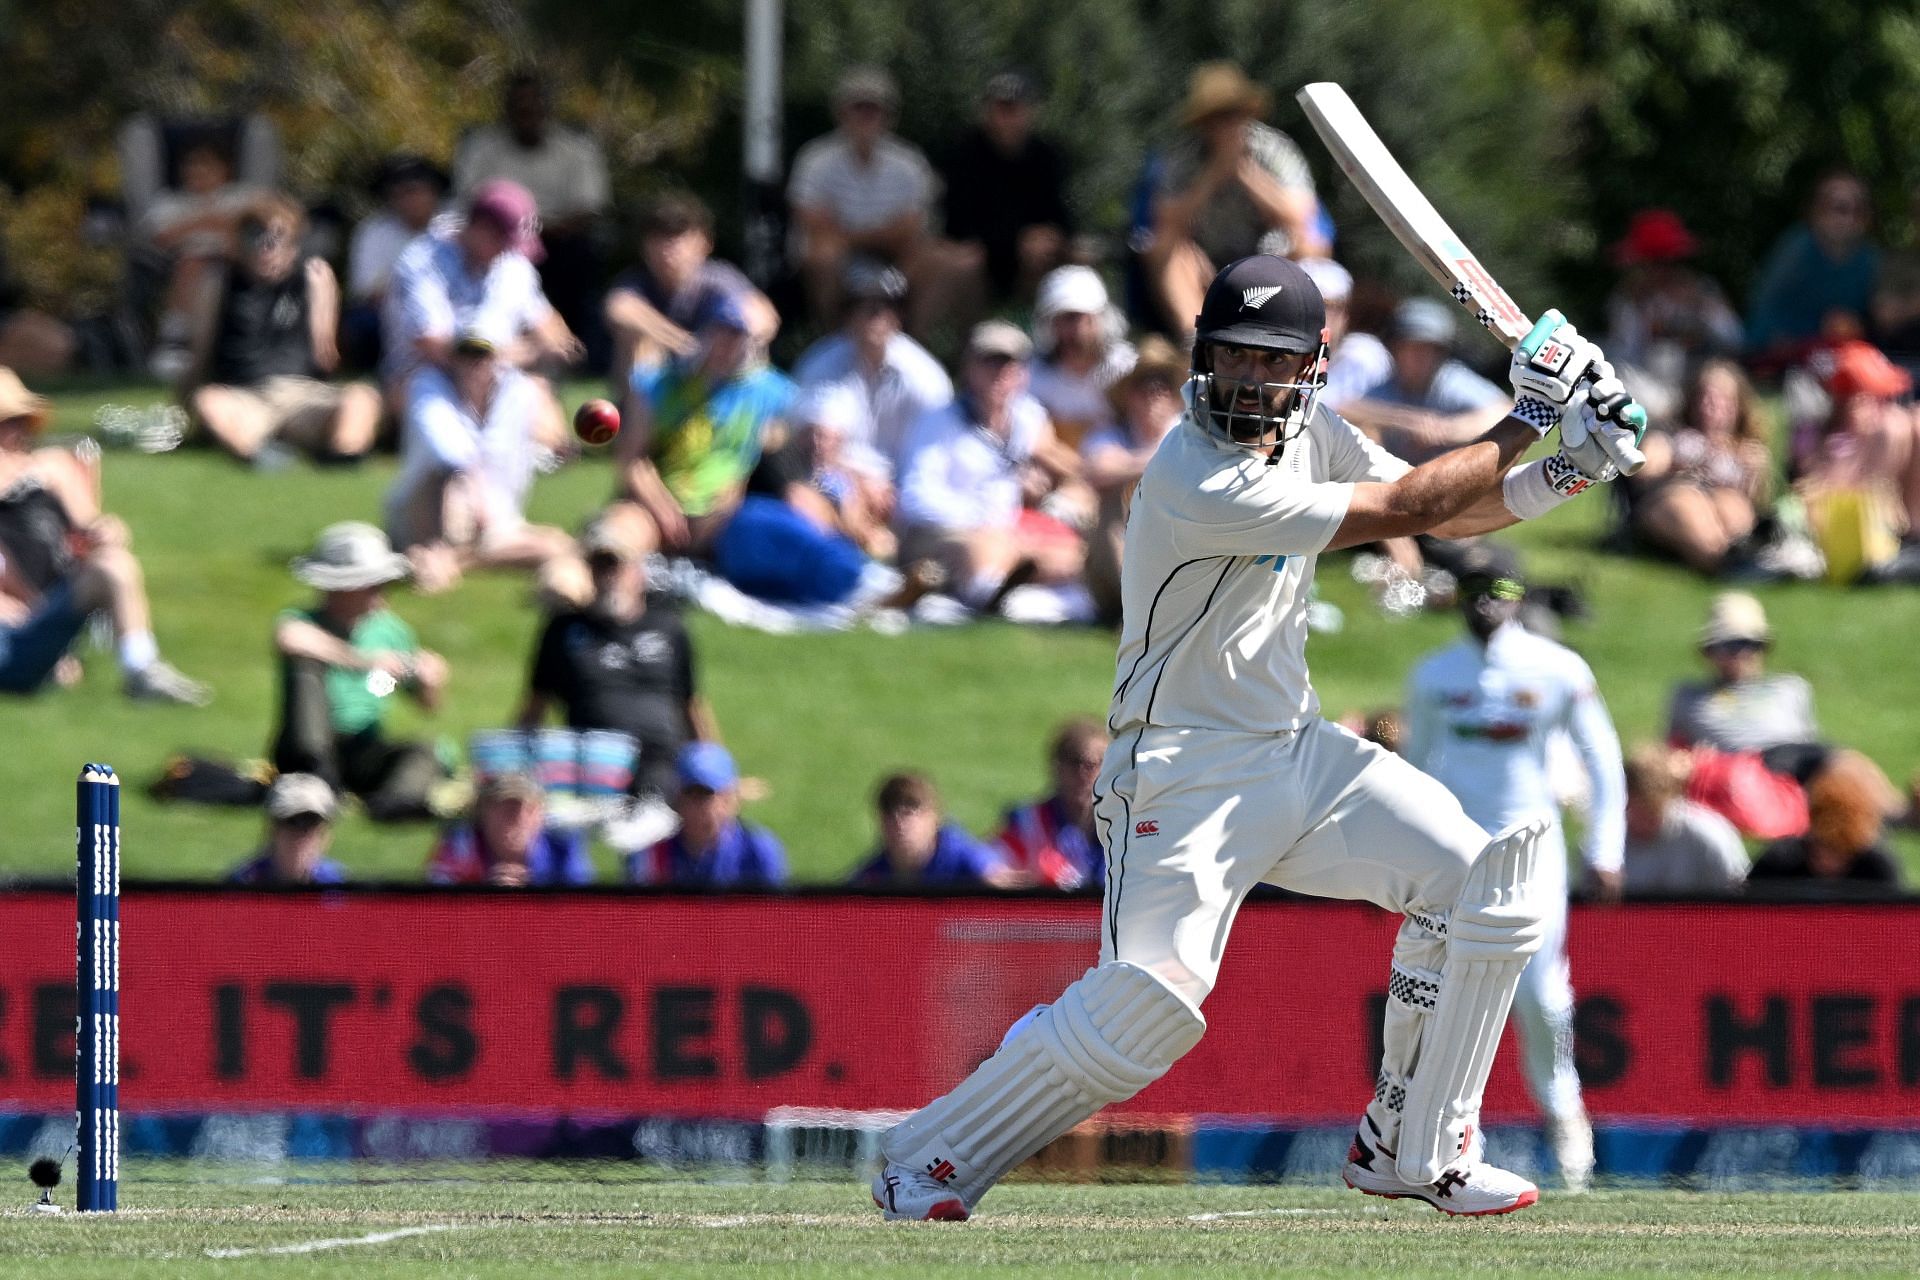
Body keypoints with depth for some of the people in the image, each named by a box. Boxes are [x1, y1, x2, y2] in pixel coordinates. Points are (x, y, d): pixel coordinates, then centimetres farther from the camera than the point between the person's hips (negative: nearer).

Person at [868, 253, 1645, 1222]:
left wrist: (1560, 474, -6)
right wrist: (1525, 419, -12)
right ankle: (927, 1160, -4)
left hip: (1297, 750, 9)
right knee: (1149, 1002, -21)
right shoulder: (1198, 483, -24)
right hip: (1187, 771, -9)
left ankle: (1411, 1149, 8)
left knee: (1484, 880, -4)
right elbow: (1406, 509, -20)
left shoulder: (1306, 433, 4)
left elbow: (1442, 513, 11)